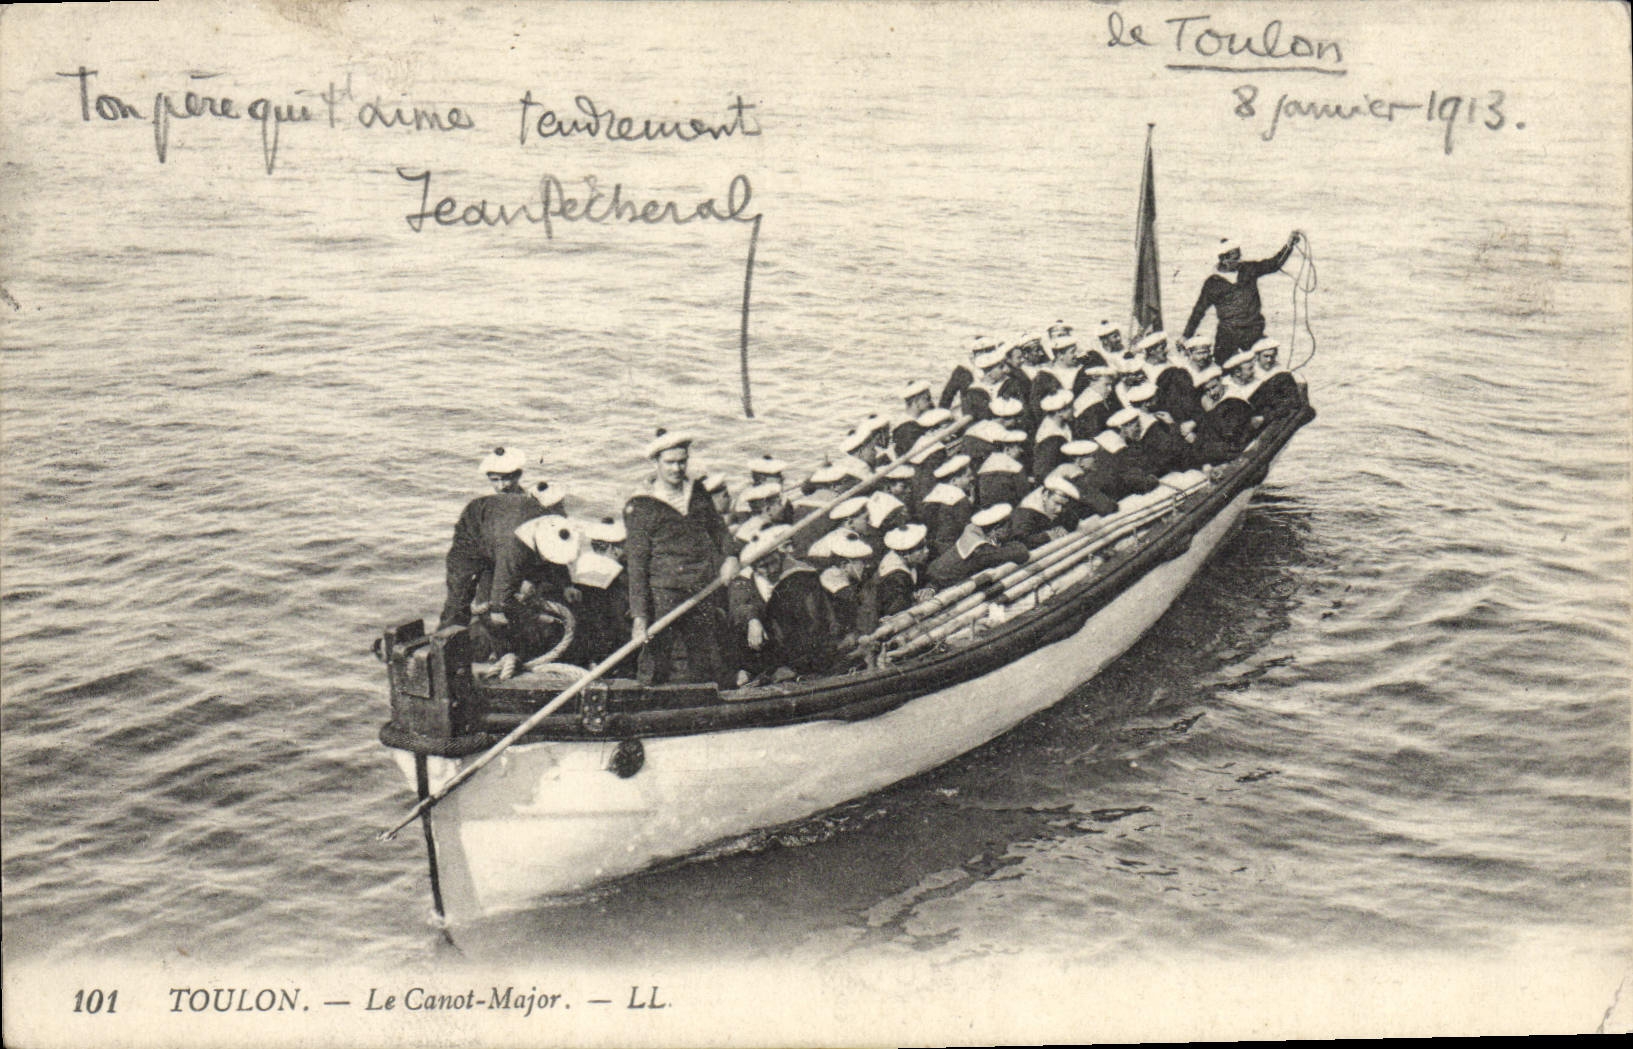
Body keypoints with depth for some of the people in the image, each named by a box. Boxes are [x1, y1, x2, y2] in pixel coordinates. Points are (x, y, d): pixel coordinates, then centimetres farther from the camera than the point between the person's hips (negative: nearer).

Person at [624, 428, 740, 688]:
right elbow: (637, 565, -7)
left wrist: (729, 555, 6)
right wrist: (639, 616, -14)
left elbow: (717, 528, 29)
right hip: (663, 594, -4)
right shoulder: (640, 506, -2)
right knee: (655, 669, -7)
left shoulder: (697, 493, 13)